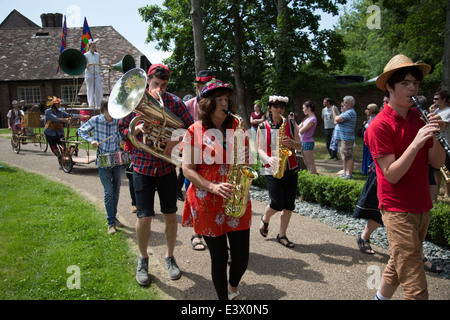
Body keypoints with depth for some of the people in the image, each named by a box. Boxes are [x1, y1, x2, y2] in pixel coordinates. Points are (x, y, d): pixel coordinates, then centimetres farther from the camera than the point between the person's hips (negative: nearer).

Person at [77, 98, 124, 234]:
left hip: (117, 160, 3)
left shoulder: (118, 121, -2)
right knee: (108, 192, -4)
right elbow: (81, 130, 5)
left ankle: (114, 216, 30)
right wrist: (91, 140, -11)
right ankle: (111, 223, 5)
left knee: (116, 190, 12)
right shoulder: (95, 120, -7)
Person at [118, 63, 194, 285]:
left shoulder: (174, 102, 0)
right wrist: (138, 129, -17)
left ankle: (170, 257, 30)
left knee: (170, 215, 8)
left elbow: (191, 128, 0)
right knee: (145, 217, -4)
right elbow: (122, 130, 4)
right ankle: (143, 258, 23)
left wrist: (176, 139, -18)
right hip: (142, 167, -1)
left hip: (167, 166, 1)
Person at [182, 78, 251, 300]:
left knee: (241, 256, 5)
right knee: (219, 258, 7)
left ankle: (233, 288, 39)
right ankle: (223, 297, 32)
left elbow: (247, 156, 17)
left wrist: (245, 157, -8)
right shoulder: (195, 131, -4)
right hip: (208, 204, -3)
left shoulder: (236, 127, 7)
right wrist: (213, 187, -20)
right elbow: (188, 169, -6)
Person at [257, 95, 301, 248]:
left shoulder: (291, 124, 6)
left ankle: (282, 235, 20)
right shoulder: (263, 127, 1)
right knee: (277, 203, -12)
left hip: (290, 169, 3)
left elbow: (300, 146, 7)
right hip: (271, 170, -3)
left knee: (289, 205, 4)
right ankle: (265, 219, 21)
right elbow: (260, 149, 0)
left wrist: (292, 143, -16)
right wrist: (268, 159, -20)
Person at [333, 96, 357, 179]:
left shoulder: (350, 112, -13)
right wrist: (338, 120, -6)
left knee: (348, 157, -8)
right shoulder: (346, 112, 21)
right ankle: (345, 172, 24)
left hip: (347, 138, -11)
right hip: (341, 138, 11)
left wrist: (334, 111, -3)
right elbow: (335, 121, 17)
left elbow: (337, 119, -21)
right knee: (344, 157, 16)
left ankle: (349, 174, -5)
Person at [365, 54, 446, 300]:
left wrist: (434, 136, -14)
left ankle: (380, 296, 42)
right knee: (416, 288, -5)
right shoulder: (380, 126, -15)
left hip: (422, 208, 7)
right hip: (397, 209, -7)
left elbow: (438, 162, 3)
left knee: (400, 264, 22)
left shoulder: (419, 118, 6)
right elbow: (392, 175, -18)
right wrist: (416, 143, -28)